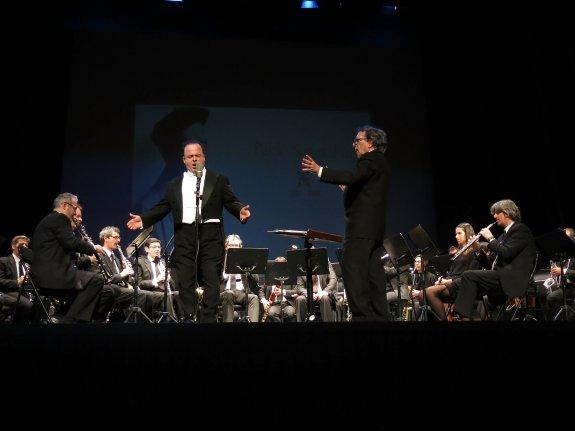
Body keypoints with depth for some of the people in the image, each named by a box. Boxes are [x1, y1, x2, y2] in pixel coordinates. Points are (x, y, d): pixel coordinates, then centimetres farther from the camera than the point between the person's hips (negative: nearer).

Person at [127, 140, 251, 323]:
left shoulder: (219, 180, 11)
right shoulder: (174, 185, 19)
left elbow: (231, 202, 3)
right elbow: (162, 208, 14)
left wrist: (240, 211, -18)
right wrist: (143, 219, 0)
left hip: (210, 236, -2)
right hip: (184, 236, 3)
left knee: (211, 280, -5)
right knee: (185, 282, 3)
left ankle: (208, 318, -2)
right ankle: (189, 318, 10)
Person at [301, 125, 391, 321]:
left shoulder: (372, 159, -6)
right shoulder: (378, 162, 24)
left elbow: (352, 176, -24)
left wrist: (319, 170, -22)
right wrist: (348, 189, 19)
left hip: (362, 225, -10)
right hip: (374, 227, 10)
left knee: (351, 268, -13)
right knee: (373, 272, 9)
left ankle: (362, 314, -14)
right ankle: (380, 314, 10)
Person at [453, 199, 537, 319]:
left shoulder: (521, 230, -5)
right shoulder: (506, 233, 22)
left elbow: (506, 253, -20)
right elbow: (497, 256, 21)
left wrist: (490, 238, -7)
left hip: (513, 280, -9)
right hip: (502, 275, 9)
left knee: (468, 275, -19)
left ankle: (464, 316, -19)